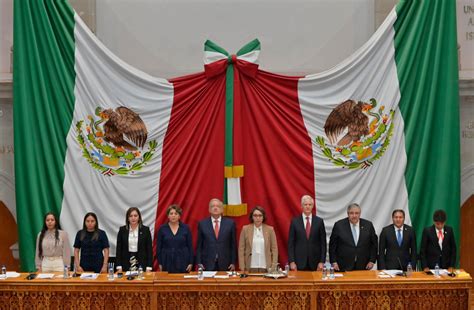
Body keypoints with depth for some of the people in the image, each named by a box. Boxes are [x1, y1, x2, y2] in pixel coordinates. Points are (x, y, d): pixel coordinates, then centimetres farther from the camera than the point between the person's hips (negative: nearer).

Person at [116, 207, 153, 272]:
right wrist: (119, 267, -2)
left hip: (141, 264, -1)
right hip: (126, 265, 1)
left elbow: (149, 249, 1)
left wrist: (149, 267, -5)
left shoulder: (145, 230, 1)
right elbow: (119, 249, 5)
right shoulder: (122, 230, 4)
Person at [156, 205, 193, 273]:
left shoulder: (185, 228, 4)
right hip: (167, 263, 0)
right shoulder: (162, 229, 4)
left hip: (182, 263, 0)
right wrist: (160, 264, 0)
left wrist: (190, 263, -1)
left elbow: (190, 246, 5)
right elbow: (158, 247, 6)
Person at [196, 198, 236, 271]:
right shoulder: (202, 224, 5)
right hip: (207, 265, 0)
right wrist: (199, 263, -1)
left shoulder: (230, 223, 5)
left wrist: (233, 263, 1)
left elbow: (233, 244, 6)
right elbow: (199, 245, 6)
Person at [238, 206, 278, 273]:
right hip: (250, 267, 0)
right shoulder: (245, 229, 3)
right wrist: (242, 268, -4)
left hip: (266, 268, 0)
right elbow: (241, 249, 2)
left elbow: (274, 249, 4)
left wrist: (273, 267, -3)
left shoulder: (270, 229, 3)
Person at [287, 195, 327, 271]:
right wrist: (291, 262, -5)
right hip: (299, 262, 0)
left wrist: (322, 262, -3)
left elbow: (323, 243, 4)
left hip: (315, 263, 1)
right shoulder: (294, 221, 3)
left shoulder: (319, 221, 4)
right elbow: (290, 243, 2)